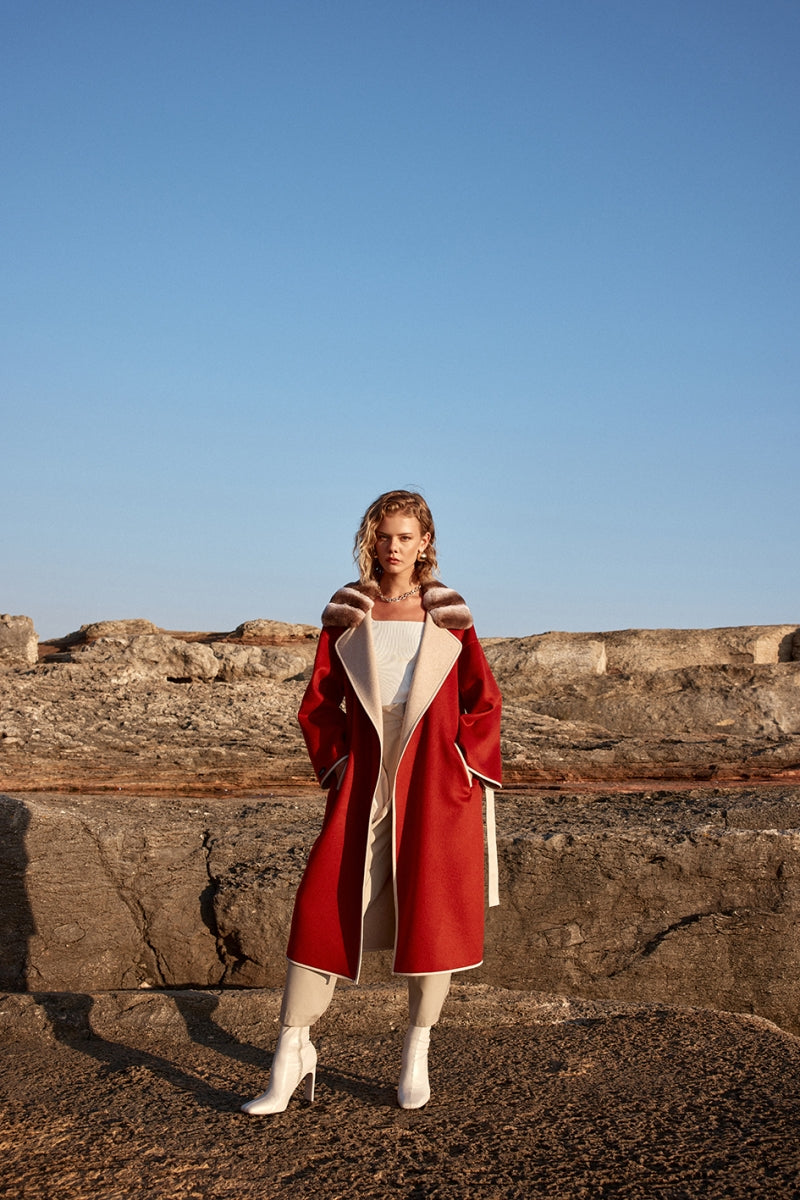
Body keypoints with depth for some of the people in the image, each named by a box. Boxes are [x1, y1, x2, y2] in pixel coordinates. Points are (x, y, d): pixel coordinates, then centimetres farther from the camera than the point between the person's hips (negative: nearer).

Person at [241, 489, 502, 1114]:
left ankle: (416, 1059, 16)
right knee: (323, 905, -4)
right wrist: (338, 765, 1)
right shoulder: (348, 615, 7)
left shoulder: (449, 616, 5)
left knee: (430, 913, 0)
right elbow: (318, 702, 10)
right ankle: (292, 1055, 5)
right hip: (365, 781, 1)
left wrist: (461, 767, -3)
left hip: (434, 781, -1)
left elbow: (484, 700, 6)